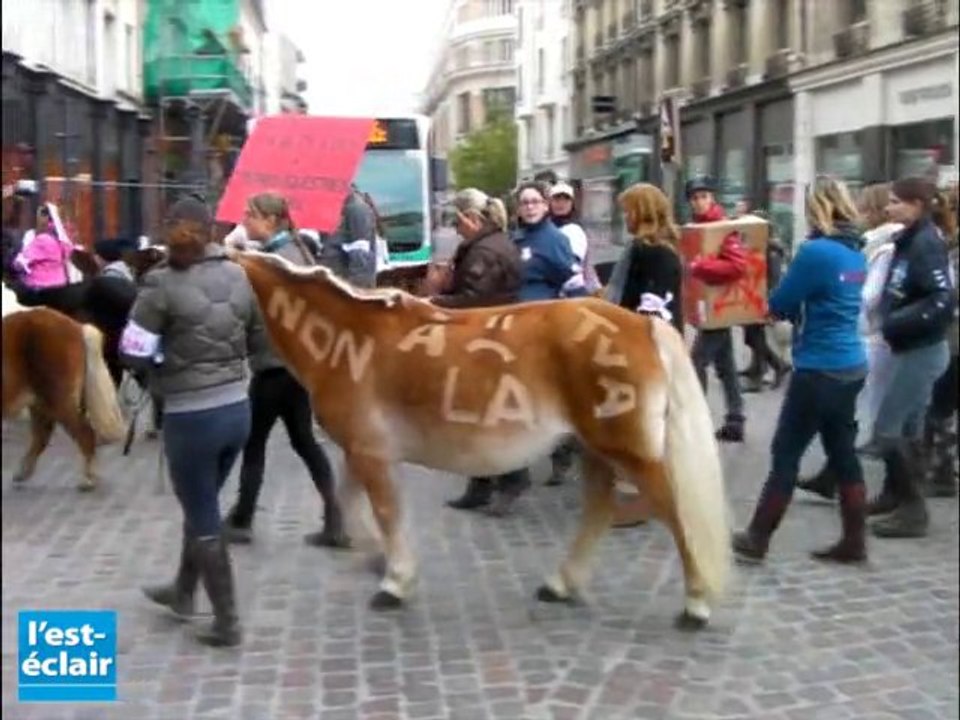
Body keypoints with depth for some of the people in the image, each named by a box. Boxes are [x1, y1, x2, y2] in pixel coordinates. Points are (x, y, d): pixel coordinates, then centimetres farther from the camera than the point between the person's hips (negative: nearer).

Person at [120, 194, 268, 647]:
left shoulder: (162, 284, -14)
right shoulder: (237, 276, 1)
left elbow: (134, 354, -13)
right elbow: (259, 343, 10)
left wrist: (165, 356, 5)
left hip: (190, 417, -6)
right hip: (236, 409, 6)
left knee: (204, 519, 9)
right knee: (202, 505, 24)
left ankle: (227, 623, 16)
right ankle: (183, 591, 43)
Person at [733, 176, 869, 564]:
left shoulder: (816, 251, -18)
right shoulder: (855, 252, 8)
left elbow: (780, 305, -10)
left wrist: (777, 304, 10)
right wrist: (799, 306, 8)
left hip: (820, 370, -8)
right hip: (850, 367, 8)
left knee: (785, 454, 1)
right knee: (844, 453, 12)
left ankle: (756, 539, 11)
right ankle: (854, 542, 16)